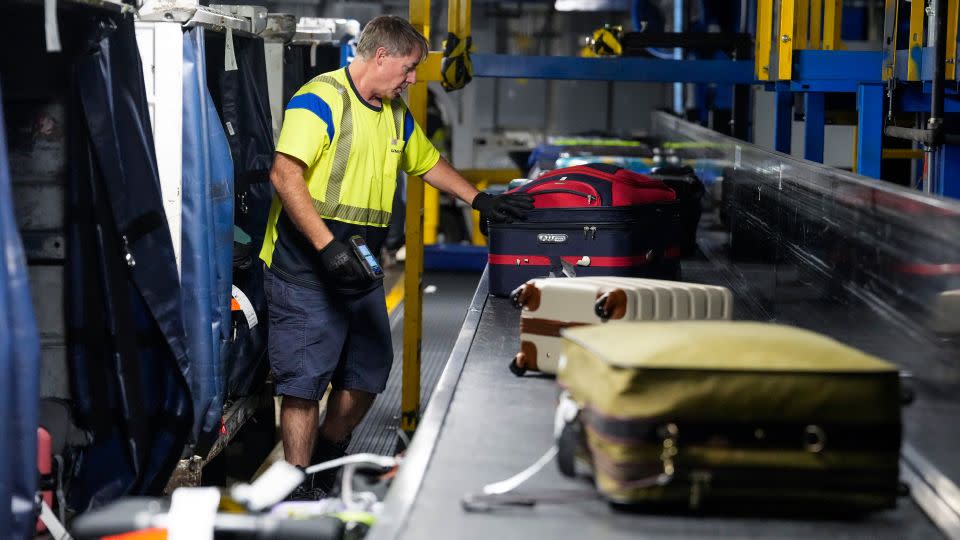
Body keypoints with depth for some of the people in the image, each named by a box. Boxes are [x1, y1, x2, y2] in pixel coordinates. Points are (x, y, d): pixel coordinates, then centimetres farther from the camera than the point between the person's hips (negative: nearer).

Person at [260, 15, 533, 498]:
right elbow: (285, 174, -23)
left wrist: (480, 200, 26)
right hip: (305, 267, -9)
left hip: (359, 269, 9)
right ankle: (300, 491, 2)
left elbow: (427, 162, 32)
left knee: (368, 374, 14)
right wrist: (328, 246, -29)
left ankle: (326, 461, 33)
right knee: (304, 382, -5)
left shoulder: (395, 114, 15)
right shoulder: (321, 99, -14)